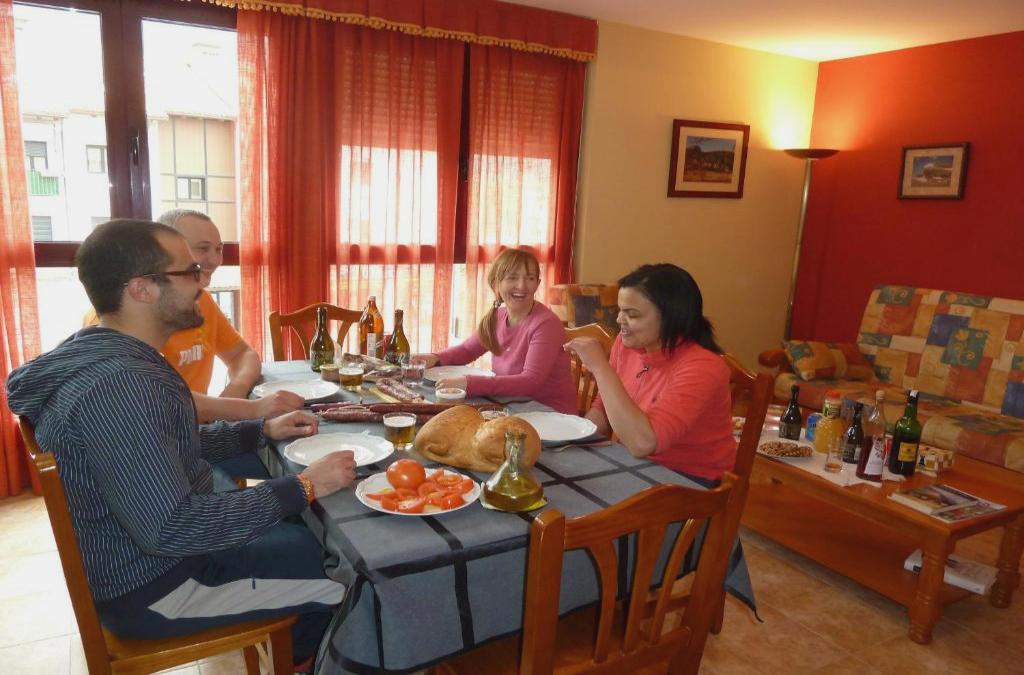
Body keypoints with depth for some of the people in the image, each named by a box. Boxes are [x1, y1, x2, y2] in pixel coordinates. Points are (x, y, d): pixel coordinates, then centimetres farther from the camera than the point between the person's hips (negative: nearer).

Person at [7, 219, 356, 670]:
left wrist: (262, 430, 4)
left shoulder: (114, 357, 2)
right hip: (150, 589, -9)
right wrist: (303, 489, -28)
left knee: (320, 542, 16)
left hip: (146, 555, 10)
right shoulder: (117, 383, -32)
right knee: (343, 588, -5)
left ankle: (289, 652, 36)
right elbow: (170, 528, -35)